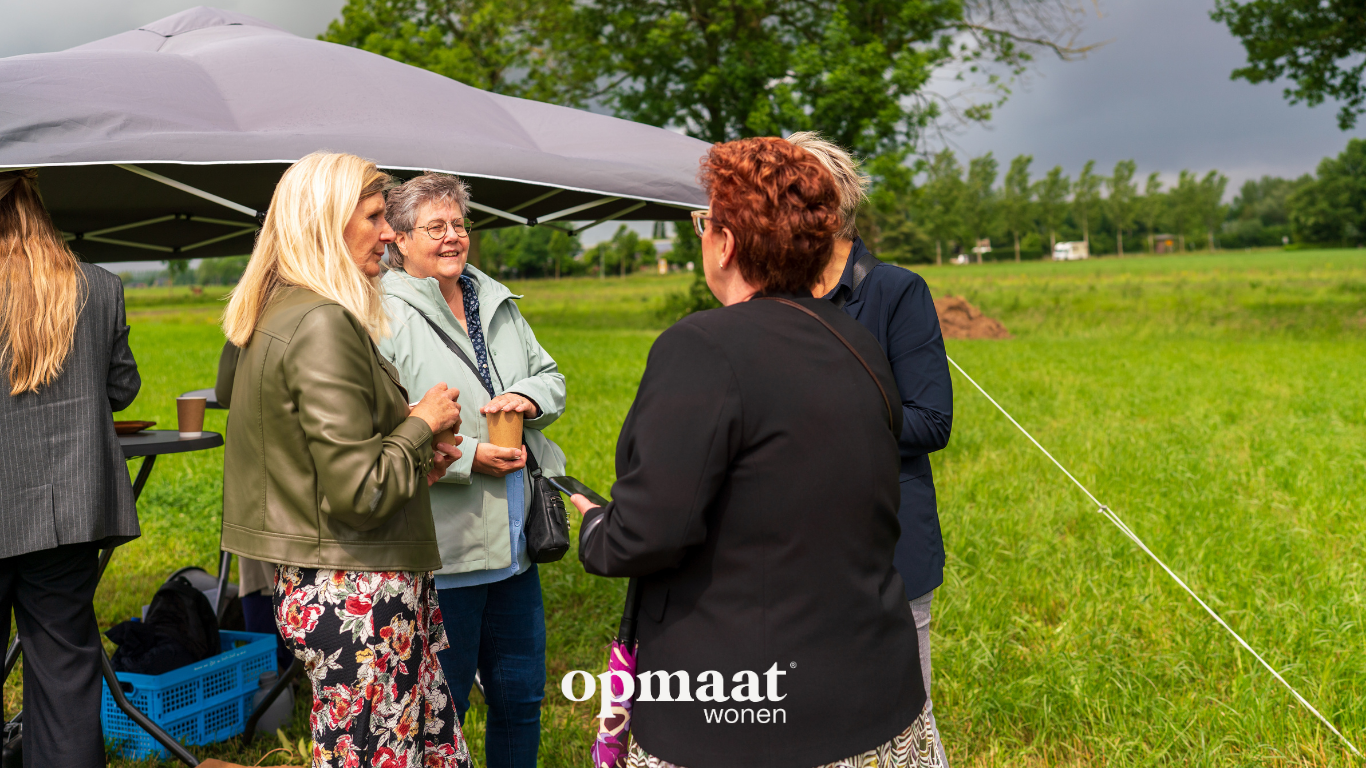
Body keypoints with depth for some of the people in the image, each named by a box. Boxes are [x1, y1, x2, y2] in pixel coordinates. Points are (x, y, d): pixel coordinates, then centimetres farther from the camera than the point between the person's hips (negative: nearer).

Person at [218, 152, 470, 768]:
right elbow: (360, 492, -22)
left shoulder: (275, 314, 13)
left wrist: (415, 459, 12)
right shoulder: (324, 324, -19)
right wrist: (422, 423, -6)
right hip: (358, 596, -10)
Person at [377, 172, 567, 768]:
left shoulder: (497, 304, 13)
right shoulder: (385, 317, -11)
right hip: (441, 551, -7)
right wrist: (468, 456, -21)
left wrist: (529, 397, -4)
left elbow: (551, 378, 19)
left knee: (521, 696, 19)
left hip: (514, 543, 7)